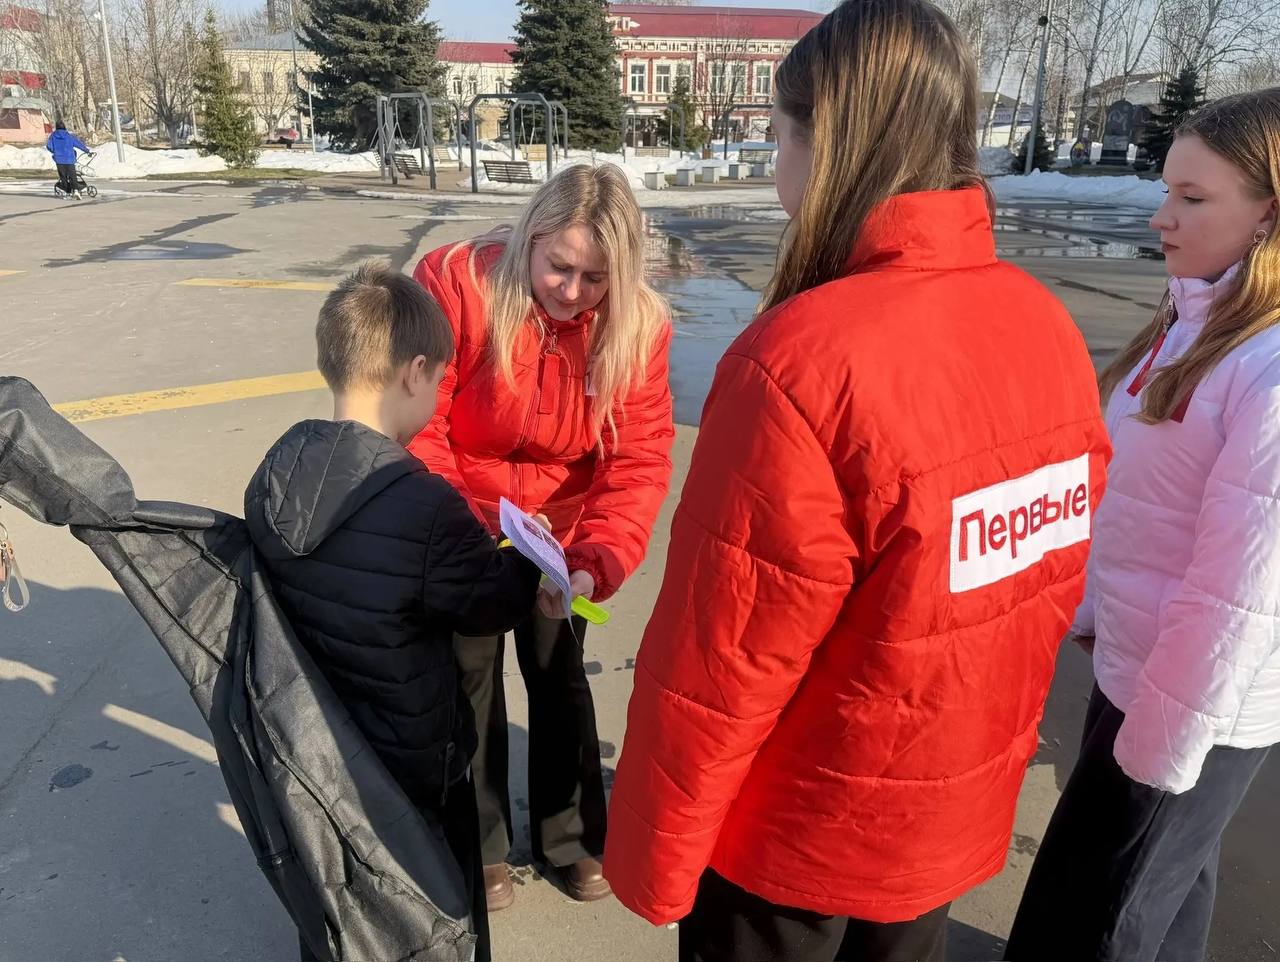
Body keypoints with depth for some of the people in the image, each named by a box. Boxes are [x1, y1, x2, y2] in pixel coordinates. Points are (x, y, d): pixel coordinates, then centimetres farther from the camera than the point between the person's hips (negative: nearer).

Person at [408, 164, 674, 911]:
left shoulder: (638, 325, -17)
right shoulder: (455, 283, -25)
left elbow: (639, 462, -18)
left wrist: (597, 560, -33)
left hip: (560, 535, 2)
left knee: (560, 679, 17)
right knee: (470, 681, 13)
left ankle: (572, 833, 41)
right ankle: (482, 846, 38)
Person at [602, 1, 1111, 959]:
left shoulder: (805, 358, -30)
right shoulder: (1049, 327, -9)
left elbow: (719, 669, -25)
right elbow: (1053, 582, 2)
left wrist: (651, 859, -9)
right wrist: (974, 749, 16)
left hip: (796, 832, -5)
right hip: (957, 815, 6)